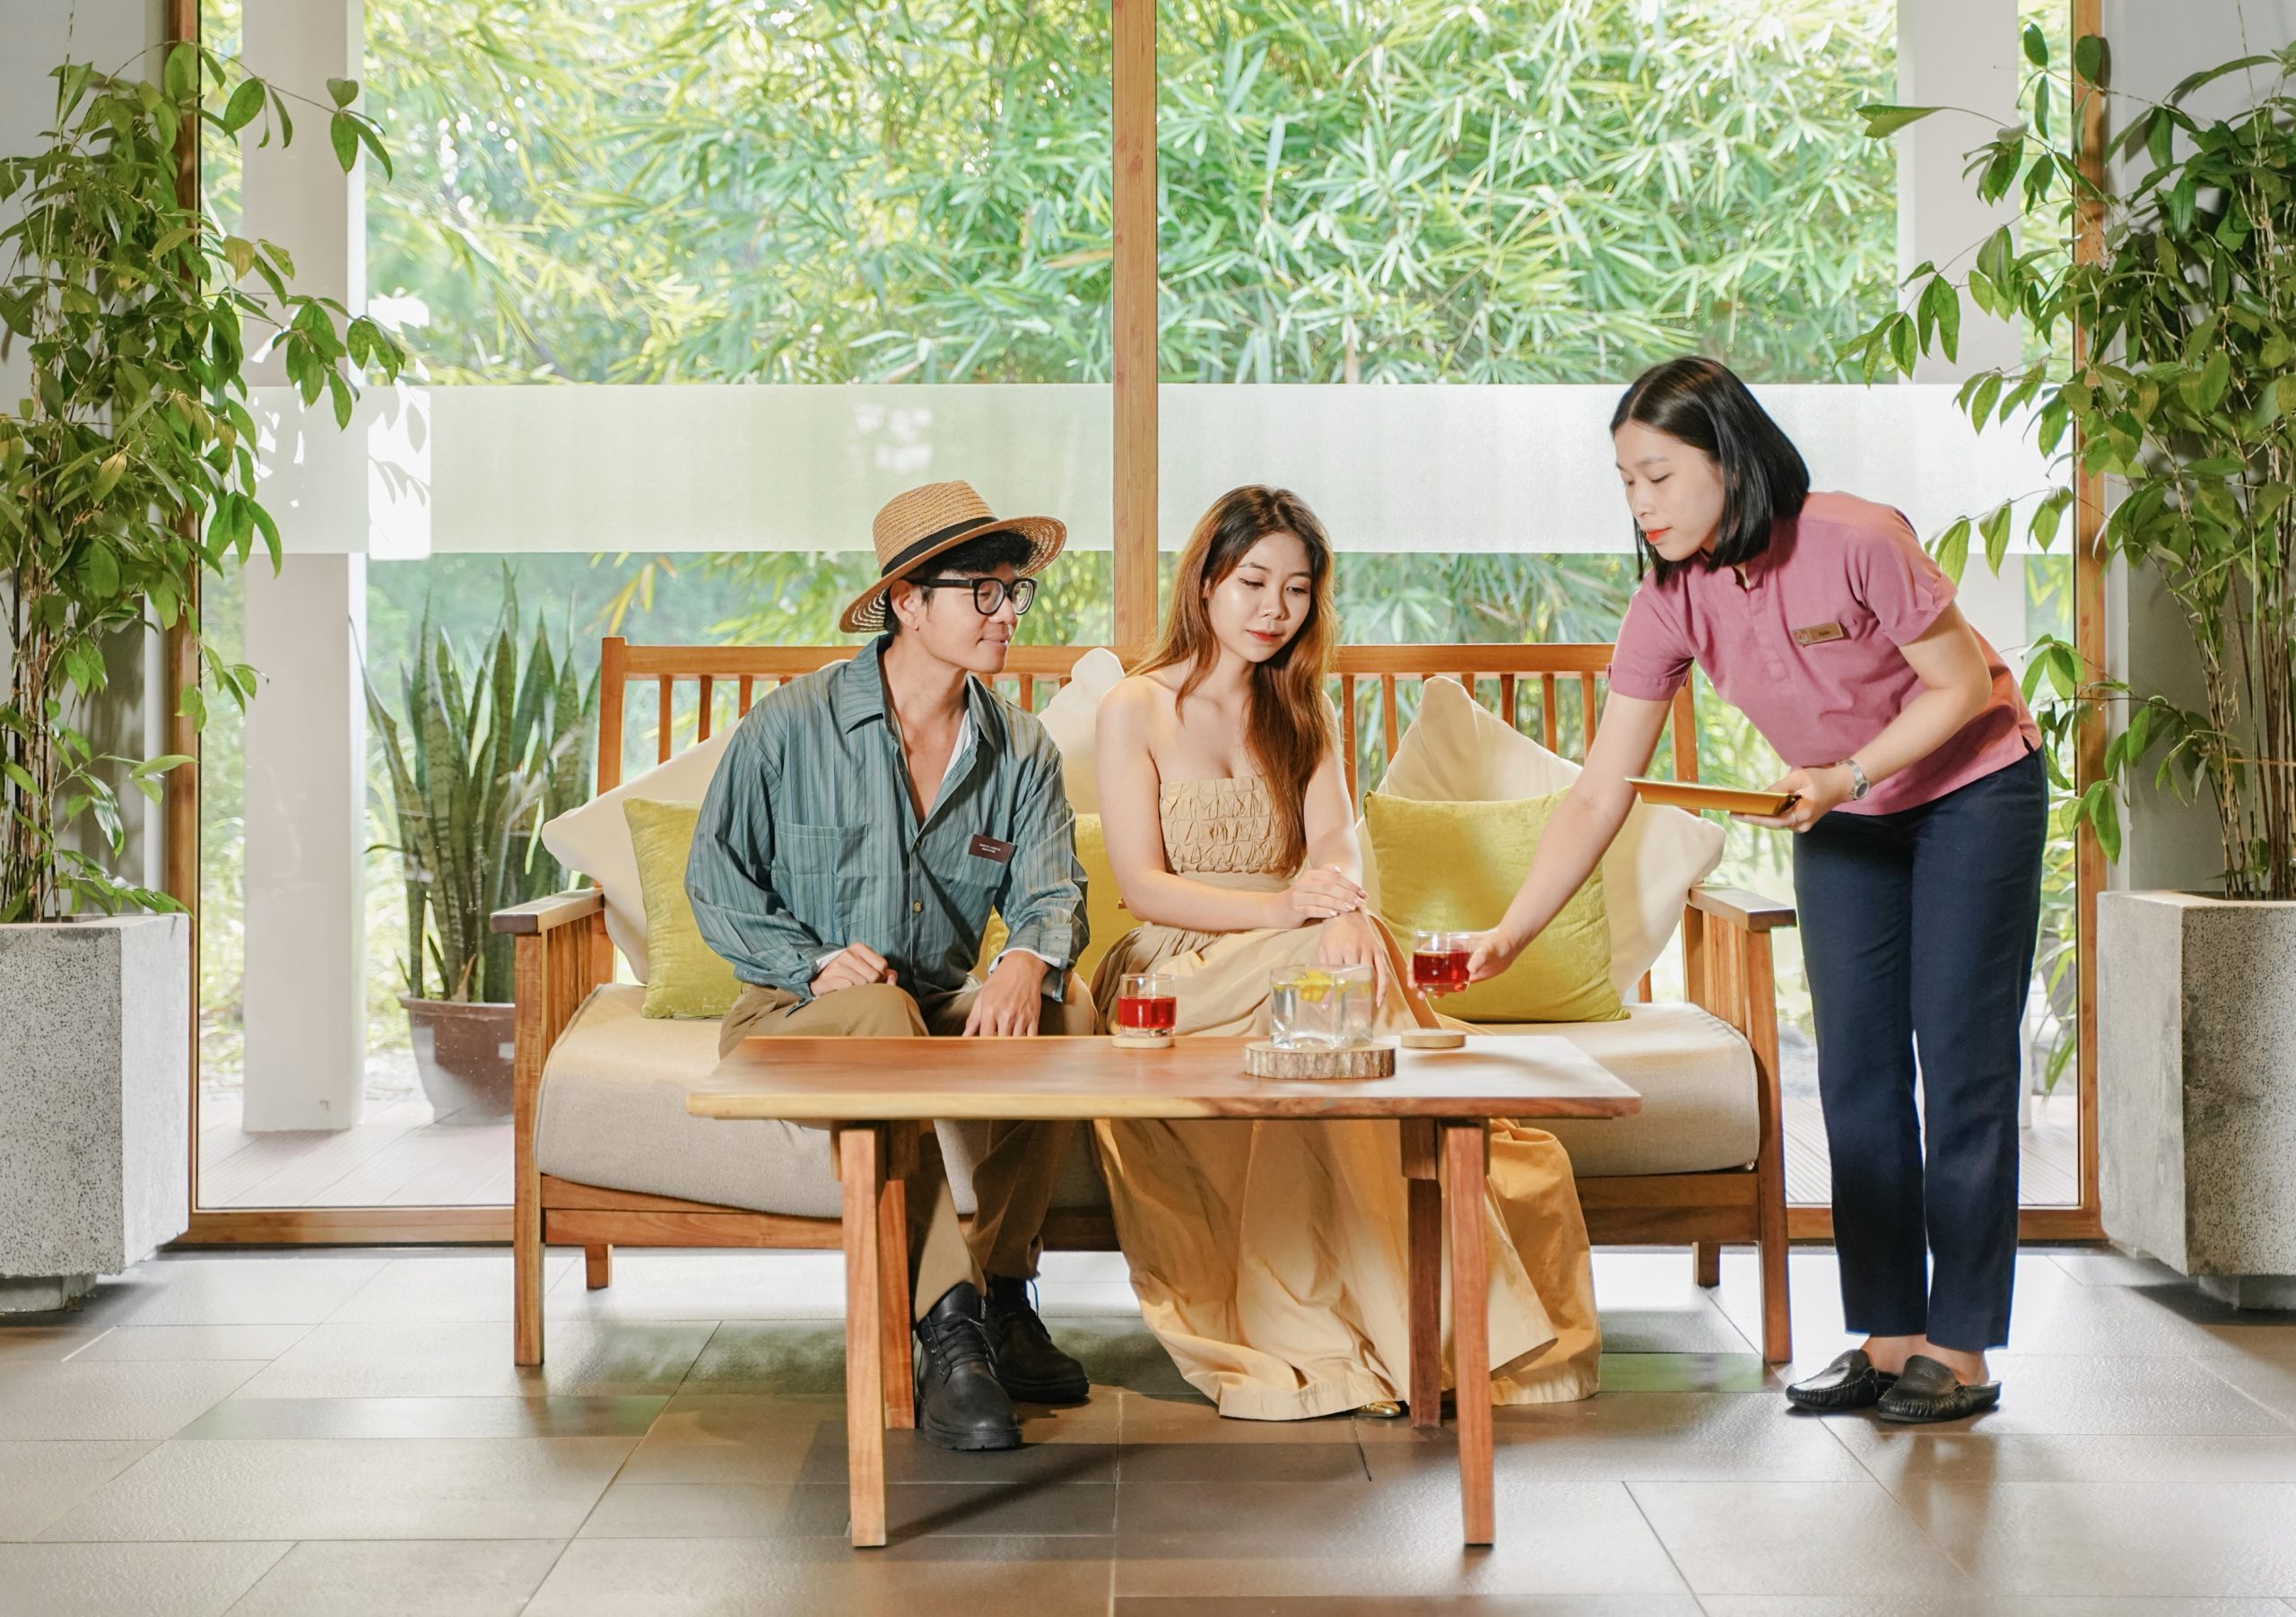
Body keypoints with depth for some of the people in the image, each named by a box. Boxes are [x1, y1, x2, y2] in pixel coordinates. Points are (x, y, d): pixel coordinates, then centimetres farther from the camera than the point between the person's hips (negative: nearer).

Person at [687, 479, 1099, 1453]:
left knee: (1065, 1006, -27)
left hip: (946, 1009, 4)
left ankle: (997, 1295, -20)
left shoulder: (1020, 751, 4)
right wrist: (811, 965, -20)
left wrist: (1029, 958, -32)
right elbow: (714, 876, -3)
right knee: (885, 1013, -38)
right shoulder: (795, 725, -6)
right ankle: (952, 1334, -40)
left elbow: (1052, 891, -7)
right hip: (796, 1018, -3)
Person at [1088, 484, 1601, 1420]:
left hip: (1297, 965, 4)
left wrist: (1344, 907, -28)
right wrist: (1282, 910, -26)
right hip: (1174, 982, -4)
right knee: (1329, 970, -34)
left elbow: (1336, 838, -2)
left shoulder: (1303, 714, 18)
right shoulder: (1136, 711, 2)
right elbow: (1140, 885, -9)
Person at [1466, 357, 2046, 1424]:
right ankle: (1885, 1336, 10)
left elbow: (1964, 686, -18)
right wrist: (1507, 936, -23)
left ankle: (1960, 1348, 2)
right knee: (1857, 1076, 3)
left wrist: (1845, 777, -30)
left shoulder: (1855, 543, -30)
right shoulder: (1669, 604, -15)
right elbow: (1598, 797, -15)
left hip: (1971, 790, -5)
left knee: (1962, 1067, -4)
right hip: (1841, 817, 5)